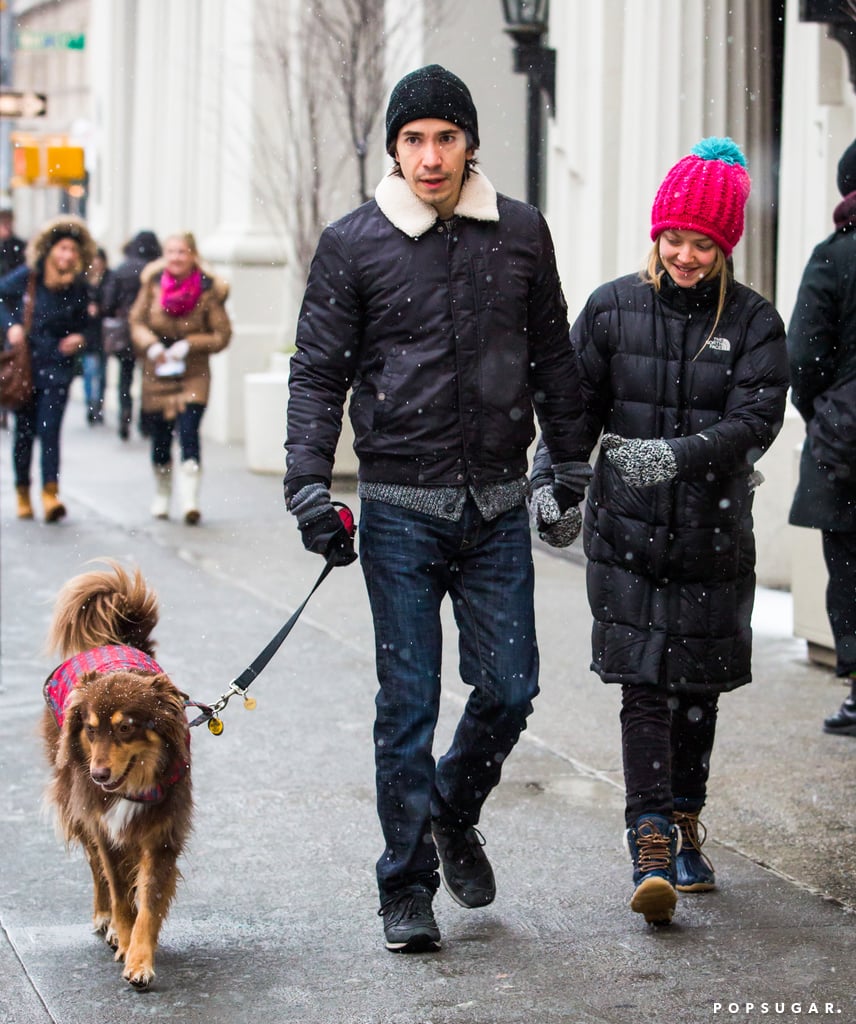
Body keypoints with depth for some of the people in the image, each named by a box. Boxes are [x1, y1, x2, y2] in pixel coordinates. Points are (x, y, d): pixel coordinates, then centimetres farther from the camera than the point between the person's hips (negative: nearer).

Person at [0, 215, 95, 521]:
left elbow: (82, 323, 13)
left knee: (49, 429, -12)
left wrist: (78, 338, -7)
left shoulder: (78, 288, -3)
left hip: (57, 366, 0)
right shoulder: (26, 277, -8)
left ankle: (50, 493, -14)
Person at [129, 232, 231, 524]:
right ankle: (162, 496, 27)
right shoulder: (153, 283, -1)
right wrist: (152, 346, -13)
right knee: (160, 437, 7)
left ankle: (190, 499, -20)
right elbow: (137, 322, 5)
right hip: (157, 372, 2)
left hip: (193, 373, -2)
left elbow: (222, 335, -3)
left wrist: (187, 346, -14)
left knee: (188, 431, -16)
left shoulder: (209, 290, -7)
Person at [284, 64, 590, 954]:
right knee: (407, 704, 0)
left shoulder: (520, 234, 5)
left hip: (499, 507, 2)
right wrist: (309, 491, -8)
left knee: (509, 687, 3)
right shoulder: (352, 245, -2)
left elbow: (553, 357, 14)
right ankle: (407, 888, 12)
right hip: (400, 509, -2)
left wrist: (569, 470, 15)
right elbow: (317, 373, 0)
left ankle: (454, 813, 32)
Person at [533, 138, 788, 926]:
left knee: (699, 689, 11)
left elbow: (754, 421, -12)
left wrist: (675, 455, -26)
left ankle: (686, 826, 29)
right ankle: (651, 847, -12)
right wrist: (548, 481, -8)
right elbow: (574, 405, 6)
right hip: (627, 535, -1)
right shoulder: (613, 308, 3)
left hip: (715, 537, 1)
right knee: (644, 691, -8)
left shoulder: (753, 322, -1)